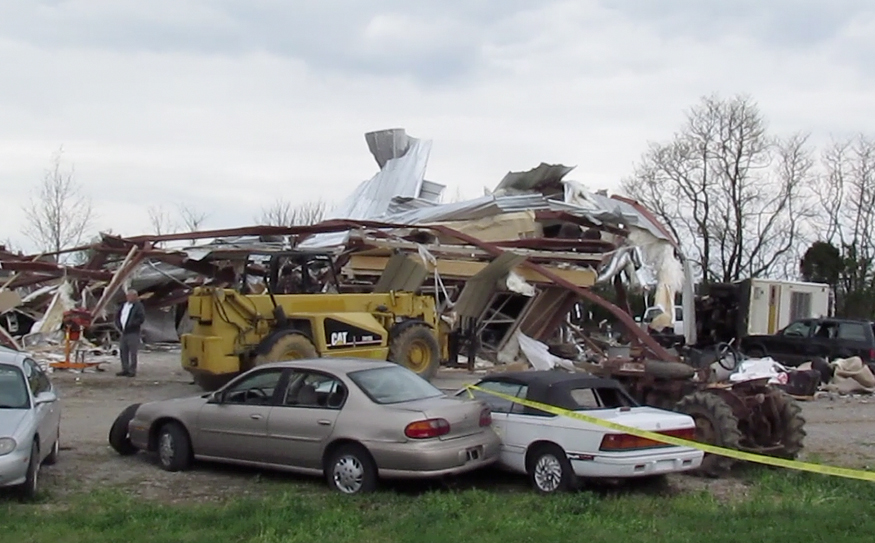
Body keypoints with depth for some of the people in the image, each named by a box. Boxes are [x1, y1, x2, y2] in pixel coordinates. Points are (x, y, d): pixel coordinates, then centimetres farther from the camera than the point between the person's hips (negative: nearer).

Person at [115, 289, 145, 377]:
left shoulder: (138, 306, -6)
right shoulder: (124, 305, 17)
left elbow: (141, 318, -16)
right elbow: (117, 316, 23)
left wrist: (130, 325, -18)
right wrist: (119, 325, 6)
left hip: (133, 333, -8)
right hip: (124, 333, 8)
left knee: (132, 353, -5)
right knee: (123, 352, 10)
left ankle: (132, 371, 0)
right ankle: (125, 370, 19)